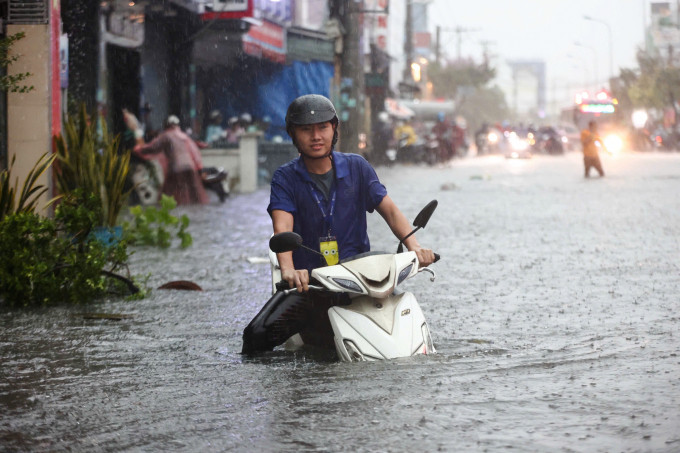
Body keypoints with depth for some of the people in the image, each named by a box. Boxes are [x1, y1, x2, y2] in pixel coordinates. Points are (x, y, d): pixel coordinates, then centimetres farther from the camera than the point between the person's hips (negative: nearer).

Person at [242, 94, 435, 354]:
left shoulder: (357, 168, 9)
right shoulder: (285, 178, 1)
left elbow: (389, 210, 1)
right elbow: (282, 228, -15)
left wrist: (414, 246, -19)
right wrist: (288, 270, -35)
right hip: (308, 281, -2)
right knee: (258, 334, -23)